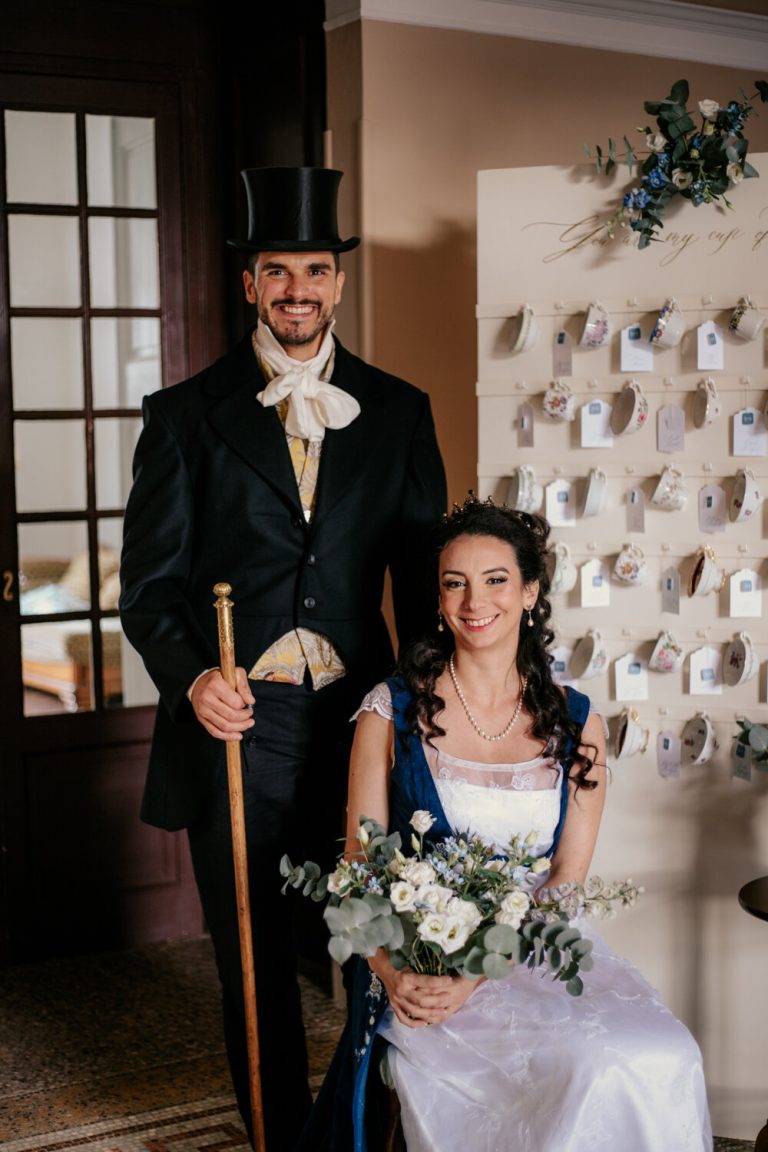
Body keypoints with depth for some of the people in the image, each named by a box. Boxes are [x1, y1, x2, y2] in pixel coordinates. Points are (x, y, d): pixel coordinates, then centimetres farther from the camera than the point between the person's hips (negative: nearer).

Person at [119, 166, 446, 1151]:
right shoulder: (185, 415, 2)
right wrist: (190, 677, -17)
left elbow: (421, 572, 9)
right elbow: (150, 583, 0)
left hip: (360, 719, 1)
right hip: (235, 725, -1)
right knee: (256, 968, 10)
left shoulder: (398, 412, 8)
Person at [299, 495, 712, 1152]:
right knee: (600, 1071, -28)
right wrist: (393, 974, -16)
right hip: (420, 968, -3)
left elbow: (568, 877, 0)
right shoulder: (393, 710, 2)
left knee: (657, 1061, -26)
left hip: (540, 949, 3)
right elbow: (360, 863, 1)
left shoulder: (576, 723, 6)